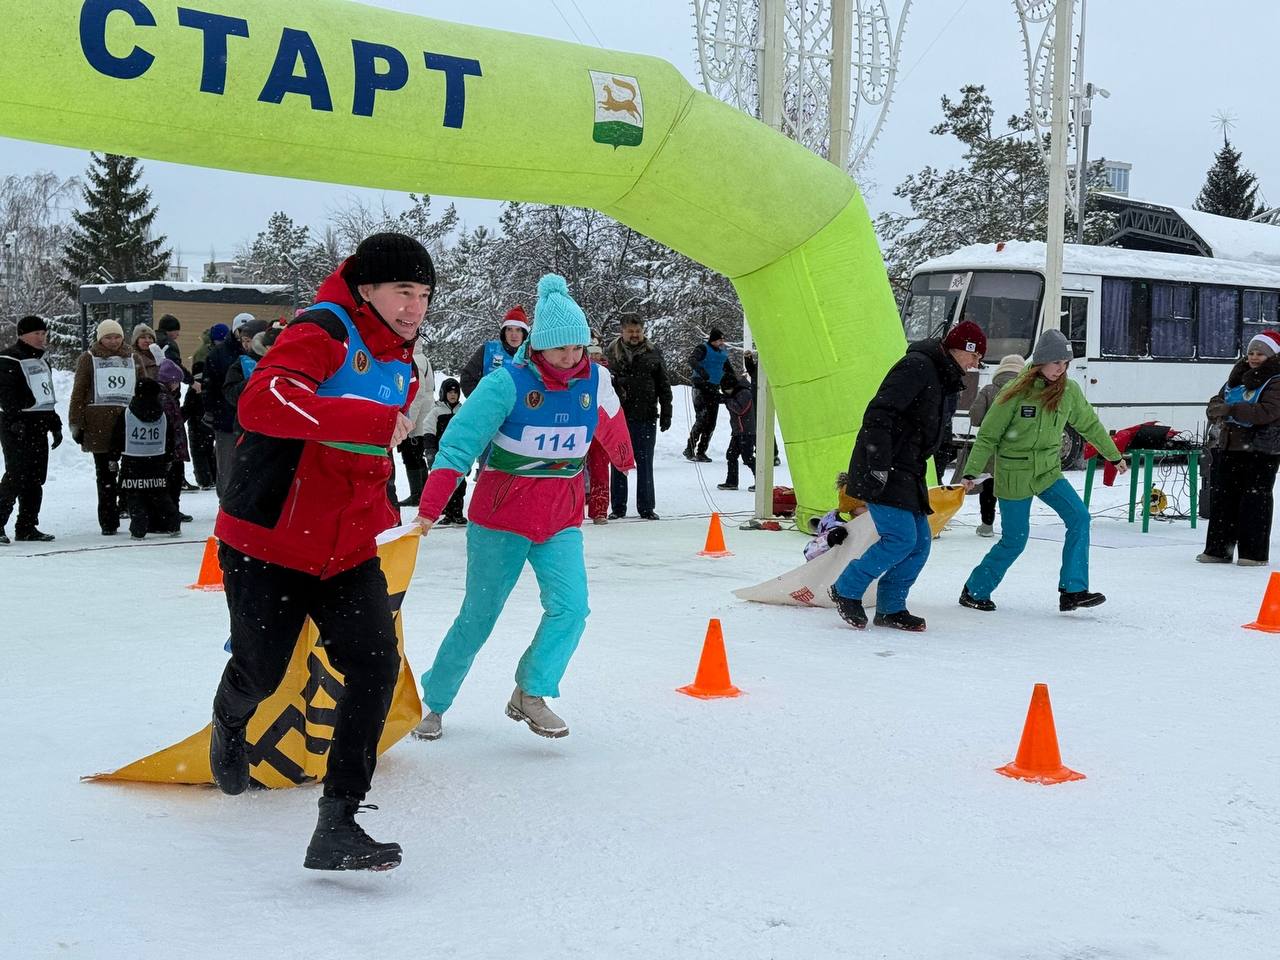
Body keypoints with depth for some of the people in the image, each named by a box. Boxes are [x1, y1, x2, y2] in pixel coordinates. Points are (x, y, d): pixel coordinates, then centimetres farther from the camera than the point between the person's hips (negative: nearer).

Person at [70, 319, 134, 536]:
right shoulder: (89, 359, 6)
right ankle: (108, 522, 8)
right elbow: (78, 392, 4)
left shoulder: (132, 358, 15)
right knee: (105, 475, 3)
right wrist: (76, 423, -2)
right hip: (99, 425, -2)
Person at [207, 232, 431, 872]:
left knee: (376, 666, -13)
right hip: (267, 543, -6)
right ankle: (230, 720, 50)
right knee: (261, 671, 10)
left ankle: (337, 826, -8)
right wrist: (371, 419, -42)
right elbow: (260, 402, -38)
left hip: (347, 551, 6)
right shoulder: (323, 332, -18)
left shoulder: (401, 366, 9)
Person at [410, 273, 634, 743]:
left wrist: (625, 459, 34)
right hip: (501, 516, -3)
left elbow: (610, 427, 17)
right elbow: (459, 444, -23)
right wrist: (428, 510, -30)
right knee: (478, 618, 4)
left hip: (561, 520, 4)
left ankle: (530, 696, -1)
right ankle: (433, 703, 24)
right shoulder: (508, 383, -18)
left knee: (570, 607, -16)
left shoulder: (595, 380, -5)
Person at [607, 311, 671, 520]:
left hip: (646, 417, 0)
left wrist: (666, 413, 4)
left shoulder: (653, 354, 6)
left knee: (645, 463, 5)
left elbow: (664, 386, 9)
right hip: (618, 416, 0)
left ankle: (646, 507, 12)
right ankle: (618, 507, 15)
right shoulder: (610, 354, 2)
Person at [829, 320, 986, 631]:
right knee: (901, 537, -15)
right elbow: (880, 412, -21)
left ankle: (890, 608, 14)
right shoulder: (918, 366, -13)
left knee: (921, 541, 5)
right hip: (884, 469, -10)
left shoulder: (947, 382, 18)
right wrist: (878, 463, -27)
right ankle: (847, 589, 1)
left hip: (909, 471, 10)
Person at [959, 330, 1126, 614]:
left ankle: (1072, 590, -9)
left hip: (1048, 471, 5)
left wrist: (1114, 455, 22)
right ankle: (974, 592, 18)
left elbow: (1089, 425, 14)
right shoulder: (1016, 392, -14)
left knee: (1079, 517, -14)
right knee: (1014, 541, -1)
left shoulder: (1069, 390, -2)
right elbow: (988, 435, -9)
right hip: (1014, 475, -5)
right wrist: (970, 473, -15)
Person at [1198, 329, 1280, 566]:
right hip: (1227, 447, 7)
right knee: (1221, 498, 9)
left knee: (1254, 501, -3)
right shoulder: (1238, 377, 15)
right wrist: (1218, 409, -11)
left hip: (1259, 451, -7)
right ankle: (1218, 549, 16)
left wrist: (1231, 410, -22)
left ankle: (1255, 553, 4)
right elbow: (1216, 402, 13)